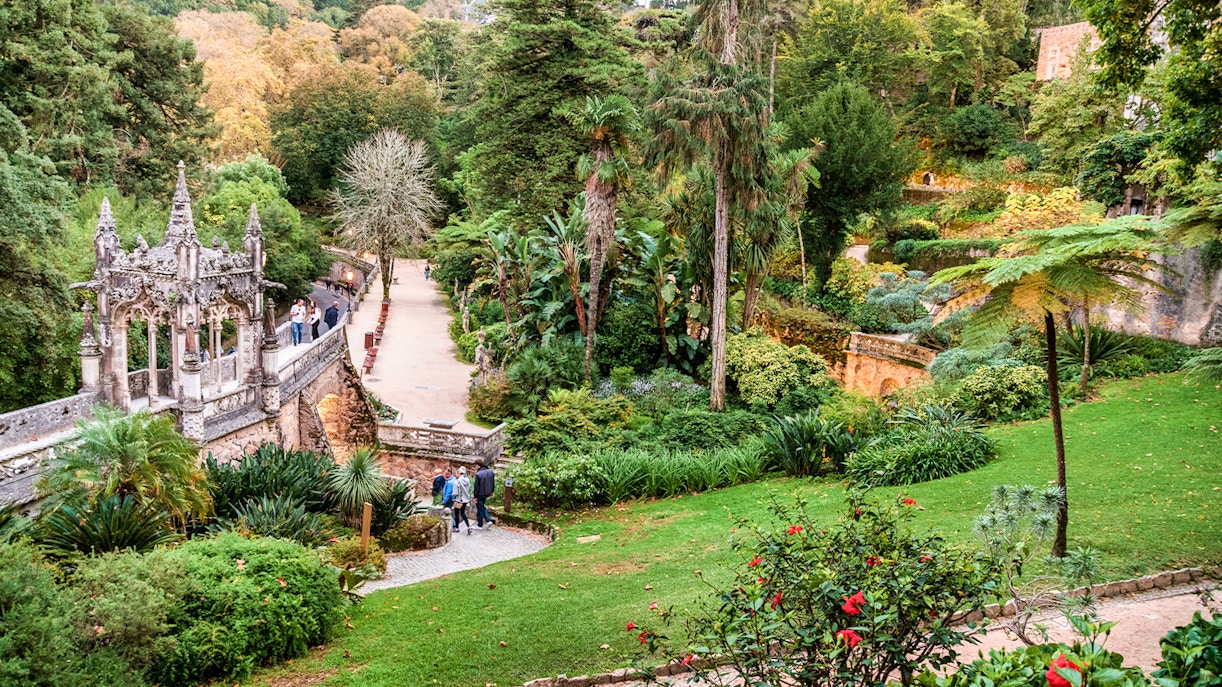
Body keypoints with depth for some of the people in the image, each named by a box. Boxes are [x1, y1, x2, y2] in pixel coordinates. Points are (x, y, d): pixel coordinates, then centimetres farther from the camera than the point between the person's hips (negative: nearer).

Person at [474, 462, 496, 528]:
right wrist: (492, 491, 21)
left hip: (480, 494, -7)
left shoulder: (478, 474, -22)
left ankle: (480, 525, 16)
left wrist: (475, 496, -10)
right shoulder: (491, 471, -1)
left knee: (480, 509, 6)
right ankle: (489, 520, 17)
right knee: (482, 507, 25)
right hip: (487, 493, 7)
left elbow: (476, 486, -17)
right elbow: (493, 483, 9)